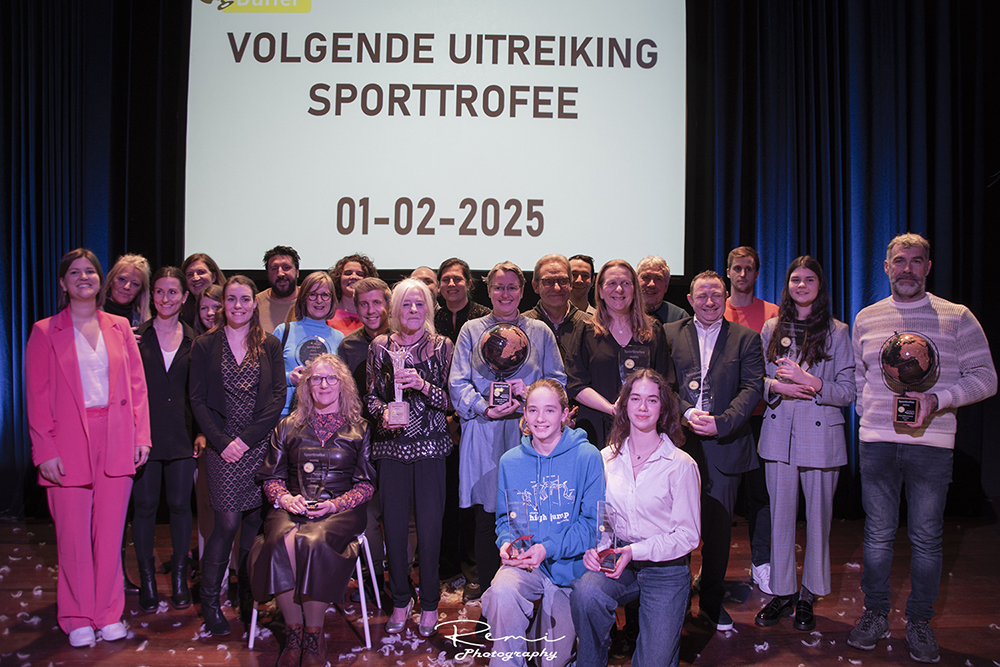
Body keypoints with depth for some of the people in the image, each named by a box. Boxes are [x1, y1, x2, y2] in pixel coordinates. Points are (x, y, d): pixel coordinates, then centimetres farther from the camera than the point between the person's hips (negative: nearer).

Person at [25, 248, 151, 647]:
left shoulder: (119, 328, 11)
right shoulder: (45, 332, 4)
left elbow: (136, 385, 9)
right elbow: (37, 396, 0)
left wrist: (141, 435, 2)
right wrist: (45, 449, -8)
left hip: (116, 441, 2)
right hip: (69, 442, -2)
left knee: (110, 530, 5)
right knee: (73, 533, 3)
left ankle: (108, 613, 19)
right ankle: (78, 618, 18)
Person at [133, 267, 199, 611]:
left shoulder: (193, 340, 8)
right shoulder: (137, 336, 4)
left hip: (181, 435, 1)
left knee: (180, 504, 4)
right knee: (145, 505, 4)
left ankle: (179, 578, 17)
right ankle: (147, 579, 17)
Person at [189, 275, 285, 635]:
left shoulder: (269, 345, 7)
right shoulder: (205, 345, 6)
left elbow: (278, 396, 0)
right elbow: (198, 399, 1)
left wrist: (247, 437, -9)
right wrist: (222, 441, -10)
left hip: (260, 445, 1)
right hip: (222, 449, -1)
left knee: (254, 521, 4)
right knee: (228, 523, -5)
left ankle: (249, 599, 18)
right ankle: (209, 601, 12)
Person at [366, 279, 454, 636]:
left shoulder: (441, 346, 2)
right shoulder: (380, 347, 7)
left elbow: (451, 400, 0)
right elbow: (372, 396, 11)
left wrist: (423, 385, -17)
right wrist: (383, 413, -9)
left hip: (429, 446, -1)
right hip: (391, 445, 2)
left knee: (429, 527, 0)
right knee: (394, 525, 5)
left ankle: (429, 603, 16)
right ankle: (400, 600, 22)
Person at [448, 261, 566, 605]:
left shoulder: (540, 332, 13)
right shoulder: (471, 331, 11)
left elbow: (558, 380, 11)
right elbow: (458, 383, 3)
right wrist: (485, 408, -13)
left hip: (527, 433, 0)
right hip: (483, 434, 0)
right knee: (486, 516, 1)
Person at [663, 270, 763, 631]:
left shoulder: (746, 338, 8)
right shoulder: (669, 334, 9)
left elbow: (752, 387, -2)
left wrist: (722, 422, -16)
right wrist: (686, 414, -14)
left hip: (724, 445, 0)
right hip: (678, 440, 0)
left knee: (718, 527, 6)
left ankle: (712, 601, 22)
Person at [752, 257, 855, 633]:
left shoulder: (837, 332, 1)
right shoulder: (772, 329, 9)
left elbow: (847, 392, -2)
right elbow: (758, 380, 12)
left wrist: (810, 382, -18)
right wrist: (776, 386, -10)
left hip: (820, 436, -2)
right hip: (778, 435, 2)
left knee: (818, 517, 5)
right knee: (780, 515, 6)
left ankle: (808, 597, 19)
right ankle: (782, 593, 19)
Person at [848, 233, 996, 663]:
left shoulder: (957, 318, 1)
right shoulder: (866, 319, 10)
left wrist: (937, 399, -16)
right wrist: (869, 415, 7)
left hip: (931, 444, -2)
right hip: (876, 442, 2)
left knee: (926, 538, 6)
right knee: (877, 534, 9)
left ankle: (919, 623, 21)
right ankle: (875, 614, 24)